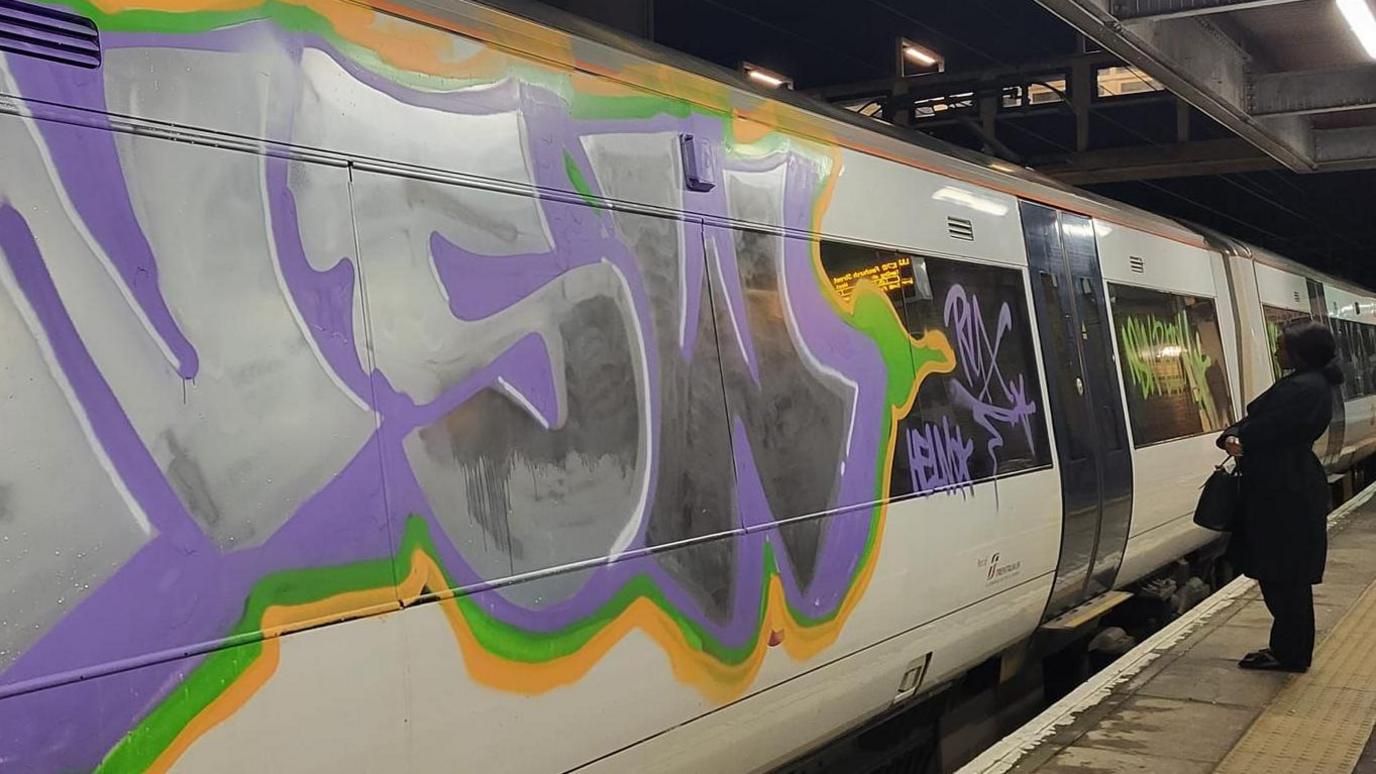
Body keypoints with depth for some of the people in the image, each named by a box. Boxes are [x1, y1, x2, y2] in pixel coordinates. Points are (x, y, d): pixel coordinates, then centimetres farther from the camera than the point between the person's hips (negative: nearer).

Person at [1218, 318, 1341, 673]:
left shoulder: (1304, 388, -20)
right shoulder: (1307, 383, 15)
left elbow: (1267, 429, -20)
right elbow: (1261, 420, 10)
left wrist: (1233, 438, -1)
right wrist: (1234, 437, -8)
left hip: (1287, 494, -11)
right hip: (1285, 489, 11)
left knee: (1284, 577, -1)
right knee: (1284, 575, 16)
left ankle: (1290, 654, 8)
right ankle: (1288, 648, 25)